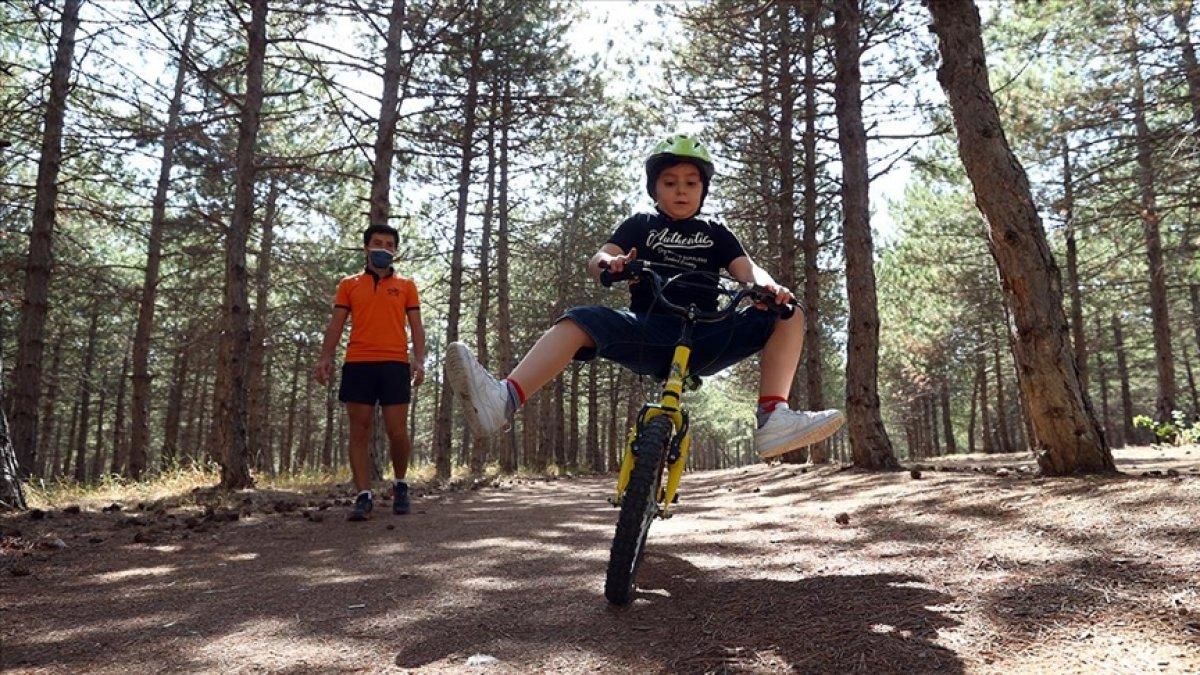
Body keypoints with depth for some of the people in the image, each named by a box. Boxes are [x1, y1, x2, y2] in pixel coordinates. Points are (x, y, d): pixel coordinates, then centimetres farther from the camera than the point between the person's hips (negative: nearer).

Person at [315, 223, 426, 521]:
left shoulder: (406, 285, 14)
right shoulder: (349, 284, 15)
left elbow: (416, 327, 9)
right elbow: (336, 325, 11)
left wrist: (419, 360, -6)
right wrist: (325, 358, -3)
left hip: (395, 364, -1)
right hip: (357, 364, 1)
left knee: (397, 432, -5)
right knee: (359, 432, -1)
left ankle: (400, 484, 18)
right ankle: (364, 495, 2)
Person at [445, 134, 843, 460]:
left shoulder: (716, 235, 20)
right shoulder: (641, 226, 17)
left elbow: (746, 269, 4)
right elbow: (597, 260, 1)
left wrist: (768, 287, -22)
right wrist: (610, 263, -26)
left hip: (704, 338, 2)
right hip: (648, 331, -2)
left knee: (788, 315, -13)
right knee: (582, 320, -29)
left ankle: (773, 419, -29)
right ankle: (503, 400, -49)